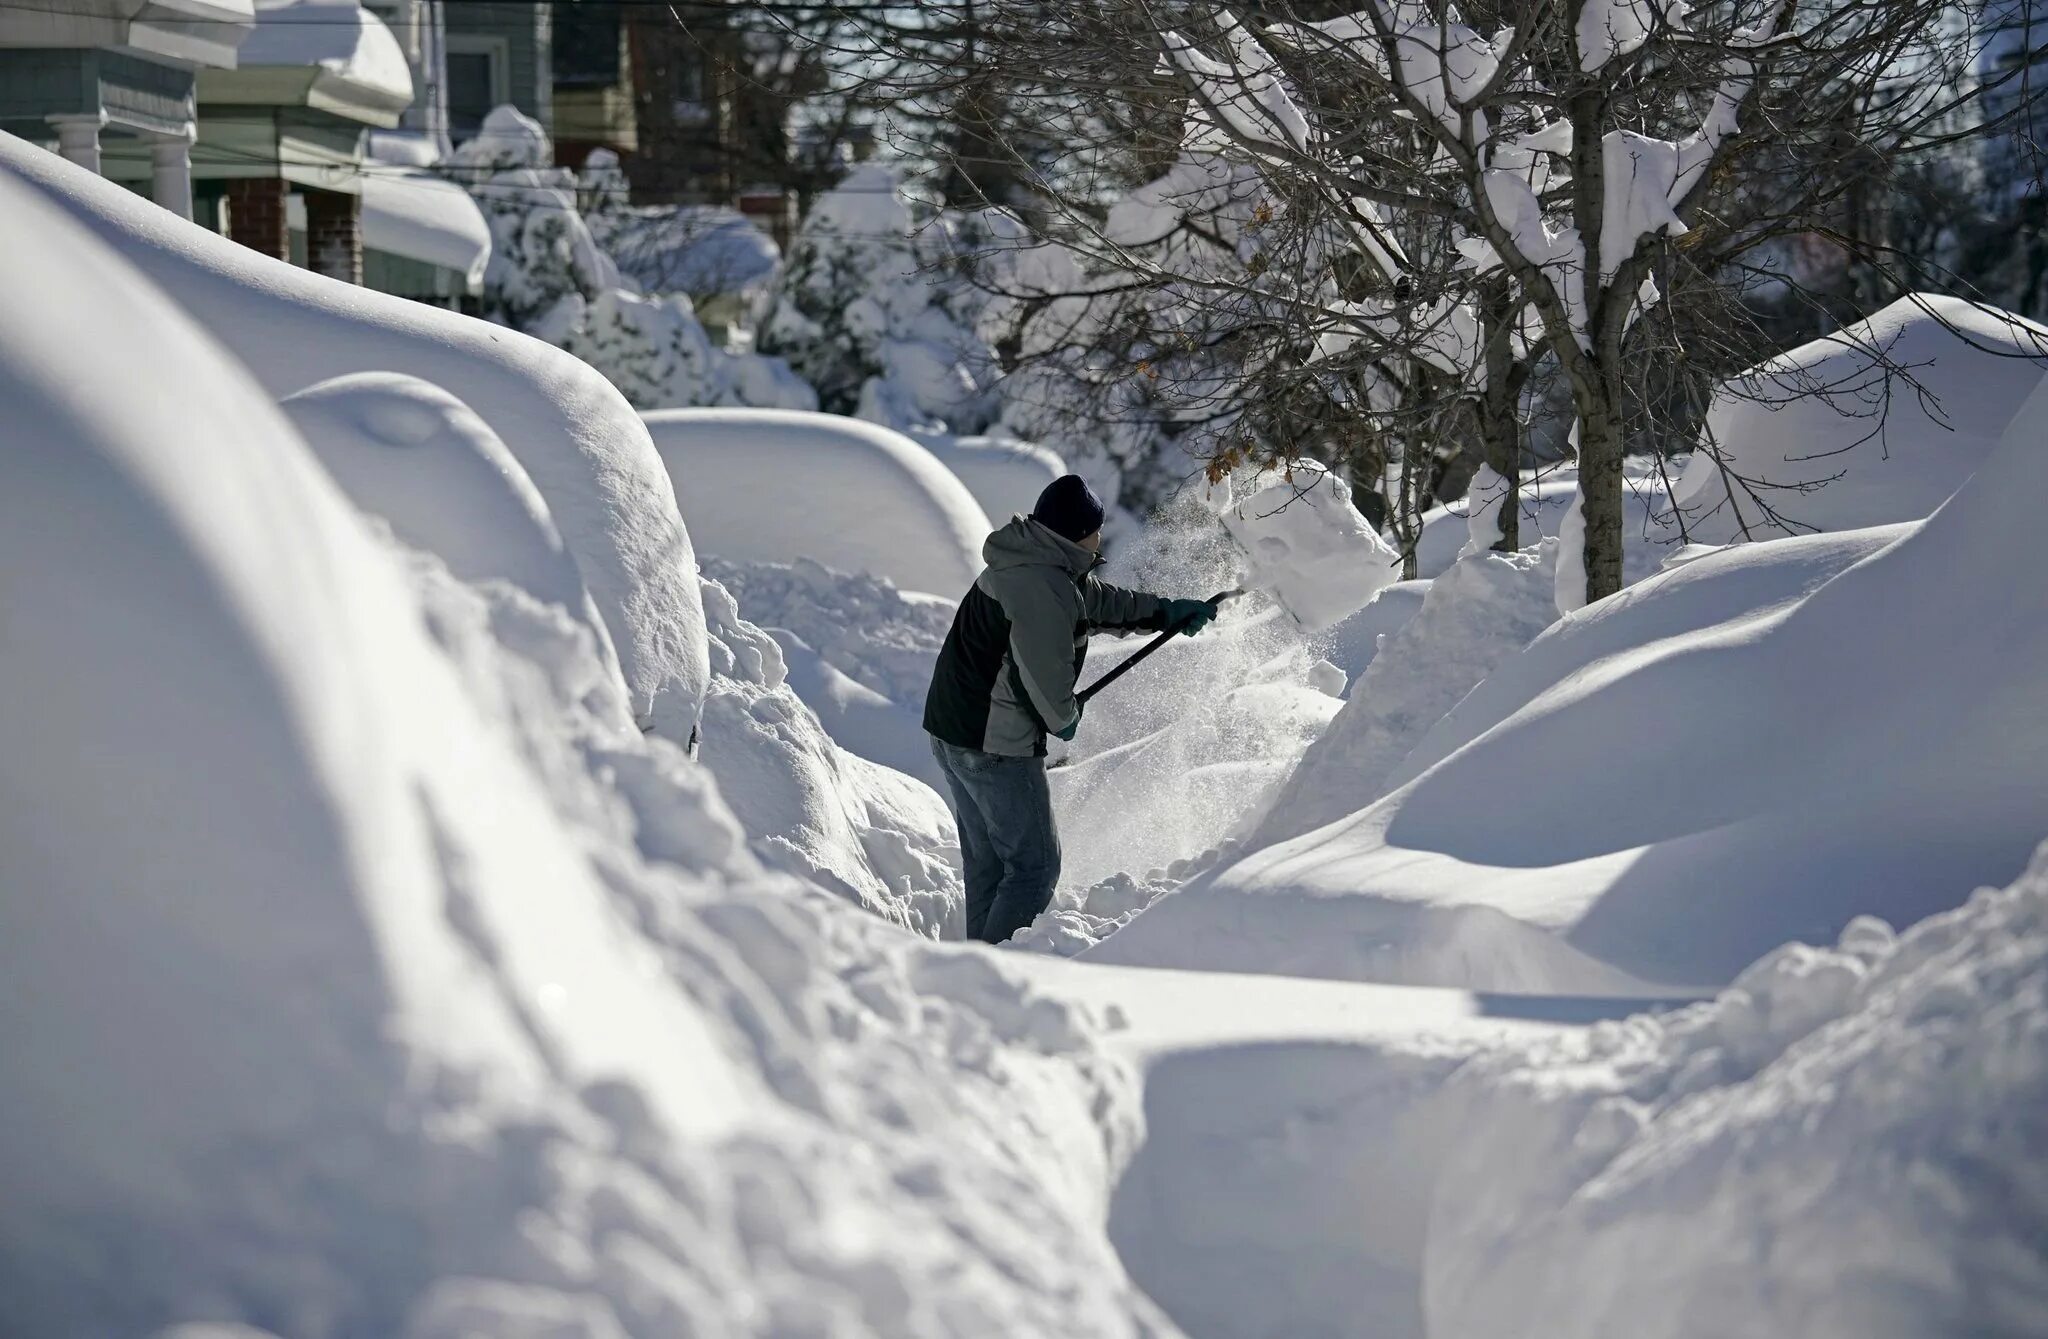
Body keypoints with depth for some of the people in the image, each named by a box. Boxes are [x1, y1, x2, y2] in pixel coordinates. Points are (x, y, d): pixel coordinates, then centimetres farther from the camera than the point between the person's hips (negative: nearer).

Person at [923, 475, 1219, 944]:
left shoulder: (1026, 563, 12)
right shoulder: (1045, 586, -22)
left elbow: (1103, 602, 27)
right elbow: (1044, 671, -25)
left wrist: (1169, 612, 30)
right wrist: (1064, 717, -5)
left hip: (951, 728, 10)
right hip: (995, 744, -10)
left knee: (988, 861, 19)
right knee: (1034, 864, -4)